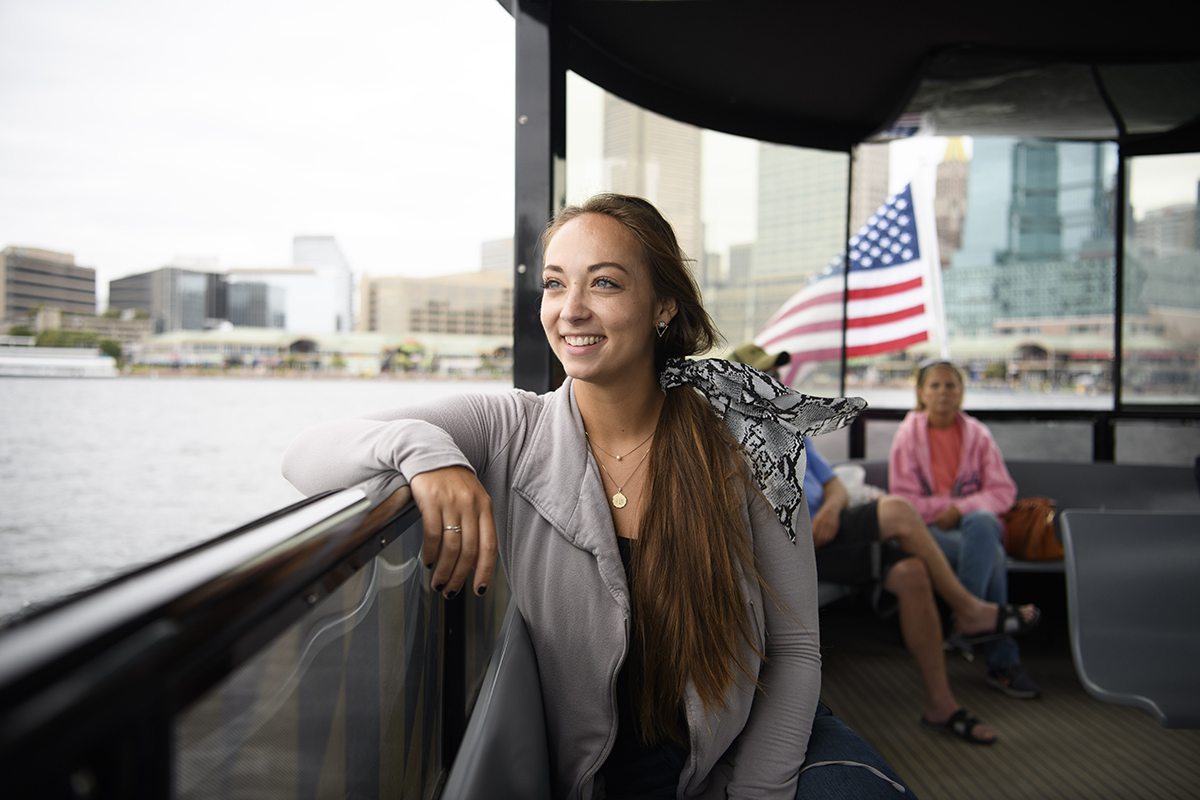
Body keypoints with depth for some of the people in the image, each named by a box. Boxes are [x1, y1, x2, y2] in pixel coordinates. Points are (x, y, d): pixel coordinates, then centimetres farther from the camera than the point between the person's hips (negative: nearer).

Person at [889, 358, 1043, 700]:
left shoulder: (977, 433, 8)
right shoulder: (908, 434, 2)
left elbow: (1003, 491, 2)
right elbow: (904, 500, -3)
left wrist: (961, 509, -14)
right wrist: (944, 509, -13)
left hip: (978, 523, 2)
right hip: (927, 530, -2)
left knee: (981, 521, -36)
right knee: (992, 554, -31)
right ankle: (1003, 661, -30)